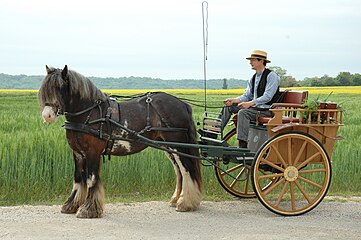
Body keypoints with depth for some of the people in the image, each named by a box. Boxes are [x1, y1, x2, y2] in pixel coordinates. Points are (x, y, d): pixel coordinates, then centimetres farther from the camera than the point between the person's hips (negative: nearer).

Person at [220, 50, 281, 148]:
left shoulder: (271, 76, -11)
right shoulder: (253, 78, 15)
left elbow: (267, 97, -21)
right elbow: (246, 96, 13)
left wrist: (250, 103, -29)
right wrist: (233, 100, -6)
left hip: (267, 110, -9)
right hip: (253, 107, 9)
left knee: (243, 112, -33)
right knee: (228, 106, 2)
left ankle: (242, 145, -39)